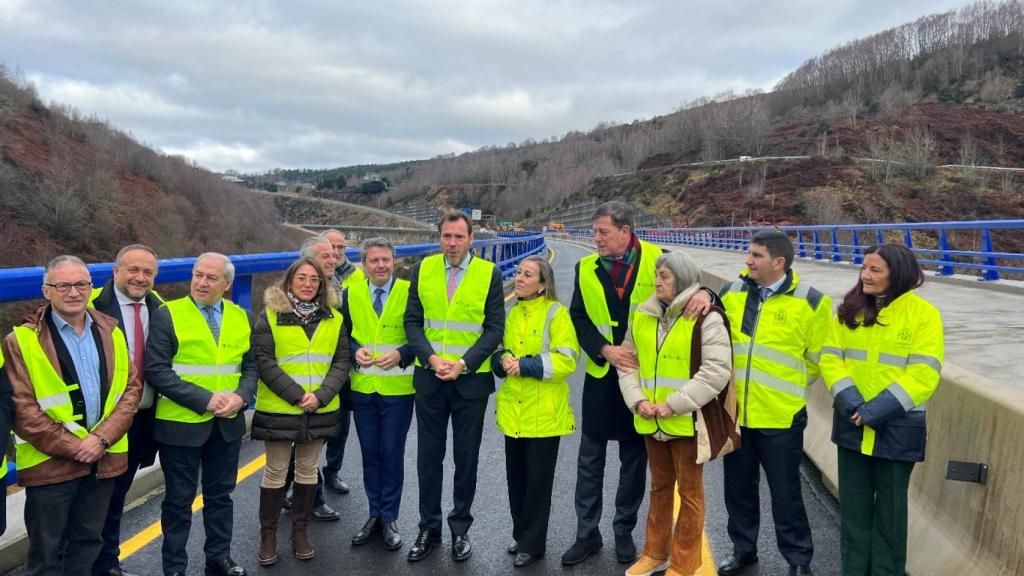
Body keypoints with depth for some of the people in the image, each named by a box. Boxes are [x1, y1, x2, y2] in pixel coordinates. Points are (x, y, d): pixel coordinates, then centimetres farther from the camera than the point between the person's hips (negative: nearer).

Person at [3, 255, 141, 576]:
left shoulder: (110, 331, 7)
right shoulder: (23, 340, -6)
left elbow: (131, 387, 4)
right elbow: (22, 409, -10)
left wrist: (102, 437, -10)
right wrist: (71, 447, -14)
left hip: (103, 459, 4)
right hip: (50, 461, -4)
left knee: (88, 542, 17)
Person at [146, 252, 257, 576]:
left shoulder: (240, 317, 6)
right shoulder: (168, 315, -8)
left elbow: (251, 365, 8)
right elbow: (156, 370, -14)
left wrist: (240, 396, -12)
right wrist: (204, 399, -20)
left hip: (228, 424, 4)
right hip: (181, 423, -4)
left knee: (220, 495, 16)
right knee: (179, 500, 9)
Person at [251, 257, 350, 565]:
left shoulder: (334, 319, 6)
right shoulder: (269, 317, -2)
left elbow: (342, 361, 2)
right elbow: (263, 362, -9)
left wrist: (321, 395, -13)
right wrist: (297, 395, -17)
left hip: (320, 409, 3)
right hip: (279, 409, -2)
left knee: (308, 470, 11)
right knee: (275, 472, 6)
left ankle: (300, 530, 24)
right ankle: (268, 534, 18)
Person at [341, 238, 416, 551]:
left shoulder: (410, 292, -7)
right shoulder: (350, 294, 3)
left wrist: (401, 354, -21)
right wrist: (355, 351, -11)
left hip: (398, 388, -3)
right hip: (362, 388, 3)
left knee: (392, 454, 5)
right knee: (370, 453, 13)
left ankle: (389, 519, 19)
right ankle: (374, 515, 27)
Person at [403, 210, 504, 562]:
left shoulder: (489, 274, -3)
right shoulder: (423, 269, 3)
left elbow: (495, 328, -5)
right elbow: (412, 321, 1)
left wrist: (463, 364, -15)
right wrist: (430, 358, -13)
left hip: (471, 380, -2)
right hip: (429, 378, 2)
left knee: (466, 457, 8)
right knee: (428, 456, 9)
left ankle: (460, 529, 23)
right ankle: (429, 528, 23)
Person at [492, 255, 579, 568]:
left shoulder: (556, 313, -10)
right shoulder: (512, 313, 10)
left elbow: (566, 360, -17)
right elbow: (499, 351, 17)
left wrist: (525, 365, -20)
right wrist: (503, 360, -6)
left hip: (544, 413, -6)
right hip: (513, 410, 6)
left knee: (538, 479, 4)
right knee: (515, 476, 15)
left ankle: (532, 543, 18)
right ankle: (521, 533, 32)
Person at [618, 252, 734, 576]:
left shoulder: (706, 317, -12)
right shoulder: (642, 317, 6)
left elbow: (717, 370, -19)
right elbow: (628, 362, 10)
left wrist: (675, 404, -20)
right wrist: (637, 399, -6)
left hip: (687, 421, -6)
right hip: (651, 421, 6)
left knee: (689, 491, 9)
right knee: (660, 486, 20)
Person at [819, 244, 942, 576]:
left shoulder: (924, 314, -8)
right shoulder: (849, 310, 3)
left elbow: (924, 374, -14)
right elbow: (830, 357, 0)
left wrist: (876, 411, -19)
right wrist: (851, 403, -15)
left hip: (897, 427, -3)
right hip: (852, 424, 3)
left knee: (890, 508, 11)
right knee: (853, 505, 13)